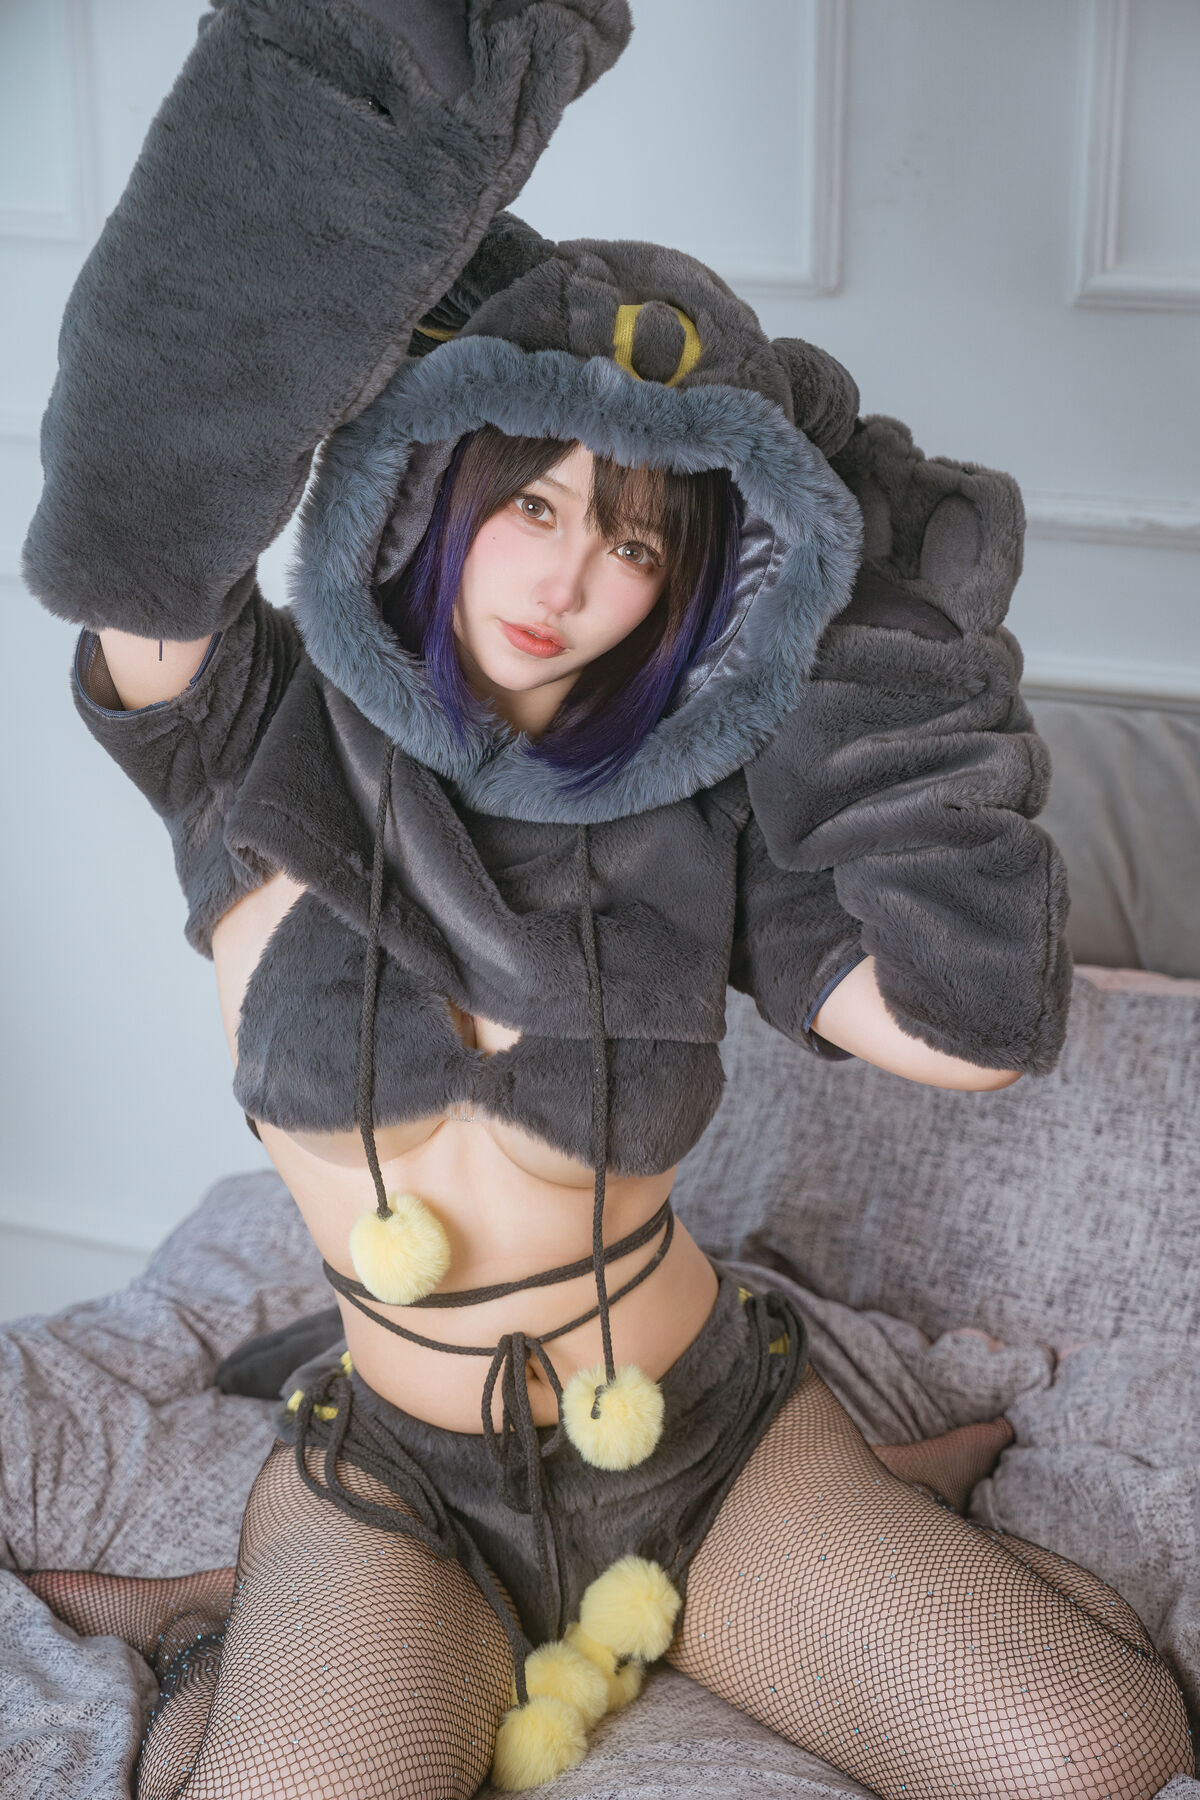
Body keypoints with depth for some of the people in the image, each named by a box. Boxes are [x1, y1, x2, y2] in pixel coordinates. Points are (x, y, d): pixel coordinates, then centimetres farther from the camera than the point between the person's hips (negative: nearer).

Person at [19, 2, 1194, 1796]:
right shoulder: (263, 742, -12)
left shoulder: (695, 806, -7)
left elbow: (977, 1016, -20)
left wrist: (860, 594, -17)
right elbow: (130, 500, -34)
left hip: (704, 1427, 2)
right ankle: (254, 1638, 2)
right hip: (403, 1490, -2)